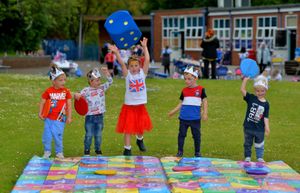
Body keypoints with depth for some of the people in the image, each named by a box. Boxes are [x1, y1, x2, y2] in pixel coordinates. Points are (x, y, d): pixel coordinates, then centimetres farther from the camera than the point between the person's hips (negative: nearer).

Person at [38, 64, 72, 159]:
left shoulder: (66, 91, -3)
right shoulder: (48, 91, -6)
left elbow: (69, 105, 0)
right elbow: (42, 102, 1)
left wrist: (69, 117, -3)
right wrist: (40, 113, -7)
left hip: (60, 119, 0)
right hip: (49, 118, 0)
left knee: (58, 136, 4)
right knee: (47, 136, 4)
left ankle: (59, 152, 20)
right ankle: (47, 152, 22)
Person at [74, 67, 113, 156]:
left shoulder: (102, 88, 4)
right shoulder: (86, 90, -7)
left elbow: (110, 81, 1)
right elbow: (79, 96, -12)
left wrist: (106, 72, -12)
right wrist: (76, 96, -36)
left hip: (100, 116, 3)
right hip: (90, 116, -3)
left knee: (98, 135, 11)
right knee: (89, 135, 4)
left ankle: (98, 150, 24)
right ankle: (86, 150, 16)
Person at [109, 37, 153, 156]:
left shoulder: (142, 73, -2)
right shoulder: (127, 74, -7)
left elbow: (147, 60, -11)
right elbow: (121, 63, -20)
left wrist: (144, 47, -16)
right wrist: (116, 53, -34)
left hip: (141, 105, 3)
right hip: (129, 106, -3)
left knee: (141, 126, 17)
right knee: (128, 128, -1)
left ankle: (140, 140, 47)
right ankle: (127, 149, 9)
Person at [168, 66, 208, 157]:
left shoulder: (200, 89, -3)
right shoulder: (184, 90, 6)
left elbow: (204, 101, -1)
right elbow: (181, 103, 11)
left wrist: (205, 113, -9)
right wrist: (173, 111, 2)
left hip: (195, 118, -3)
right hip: (183, 118, 3)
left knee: (196, 135, 7)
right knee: (181, 134, 7)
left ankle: (197, 152, 20)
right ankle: (180, 151, 16)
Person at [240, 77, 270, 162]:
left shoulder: (266, 104, -4)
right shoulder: (251, 98, -6)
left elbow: (265, 117, -4)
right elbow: (242, 90, -15)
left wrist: (267, 127, -11)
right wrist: (245, 79, -20)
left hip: (259, 129, 0)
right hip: (248, 127, 0)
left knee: (259, 145, 13)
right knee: (247, 144, 14)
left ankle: (260, 158, 24)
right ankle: (247, 157, 26)